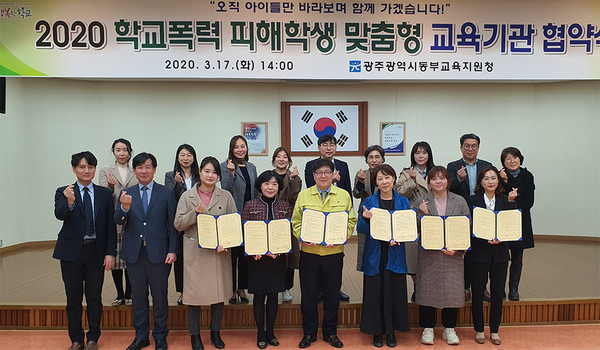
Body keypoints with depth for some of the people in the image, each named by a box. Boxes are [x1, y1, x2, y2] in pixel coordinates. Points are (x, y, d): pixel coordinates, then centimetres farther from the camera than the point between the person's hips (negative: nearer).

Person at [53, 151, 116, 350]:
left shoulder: (104, 194, 5)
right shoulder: (63, 192, 2)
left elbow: (111, 226, 3)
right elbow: (60, 215, -17)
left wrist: (110, 253, -4)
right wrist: (69, 202, -39)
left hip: (96, 251, 1)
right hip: (72, 251, 0)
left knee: (94, 297, 6)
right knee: (73, 298, 9)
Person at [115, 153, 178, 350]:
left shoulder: (166, 194, 2)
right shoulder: (126, 194, 7)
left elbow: (172, 225, 0)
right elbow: (119, 221, -4)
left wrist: (173, 250, -7)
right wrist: (124, 208, -24)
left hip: (158, 252, -2)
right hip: (134, 252, 2)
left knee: (160, 296, 6)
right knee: (138, 297, 13)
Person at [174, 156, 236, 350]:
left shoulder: (226, 196, 5)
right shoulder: (187, 196, 4)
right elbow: (178, 224, 0)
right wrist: (196, 213, -15)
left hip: (219, 253, 1)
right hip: (195, 253, -1)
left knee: (219, 293, 9)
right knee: (194, 295, 4)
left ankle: (215, 332, 28)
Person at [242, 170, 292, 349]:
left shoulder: (285, 206, 4)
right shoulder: (250, 206, -2)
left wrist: (279, 250, -10)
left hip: (278, 258, 2)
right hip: (257, 258, -2)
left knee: (273, 295, 11)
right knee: (259, 296, 6)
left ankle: (270, 332, 25)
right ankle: (260, 334, 20)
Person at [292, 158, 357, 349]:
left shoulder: (344, 195, 5)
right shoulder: (303, 195, 5)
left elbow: (351, 221, 4)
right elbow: (296, 222, 6)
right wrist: (303, 237, -12)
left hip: (334, 253, 0)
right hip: (309, 252, 0)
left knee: (332, 295, 9)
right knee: (308, 295, 7)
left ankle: (330, 333, 26)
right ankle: (309, 333, 24)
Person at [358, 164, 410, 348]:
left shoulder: (403, 202, 5)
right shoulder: (369, 202, 3)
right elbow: (362, 228, -1)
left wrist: (397, 238, -14)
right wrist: (366, 218, -22)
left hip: (395, 254, 1)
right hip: (374, 254, 0)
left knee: (394, 292, 4)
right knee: (374, 293, 3)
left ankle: (391, 332, 21)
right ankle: (377, 331, 19)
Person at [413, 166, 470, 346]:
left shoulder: (460, 201, 6)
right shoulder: (421, 202, 3)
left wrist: (457, 247, -9)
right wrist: (423, 214, -15)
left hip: (453, 254, 1)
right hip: (428, 254, -1)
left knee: (452, 289, 5)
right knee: (428, 288, 3)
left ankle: (449, 329, 21)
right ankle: (428, 328, 18)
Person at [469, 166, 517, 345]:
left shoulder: (504, 200, 6)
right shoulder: (473, 200, -1)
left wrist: (511, 201, -17)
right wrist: (486, 239, -20)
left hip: (500, 252, 2)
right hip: (480, 252, -2)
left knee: (498, 293, 8)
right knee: (478, 292, 4)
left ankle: (494, 330, 23)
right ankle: (479, 330, 19)